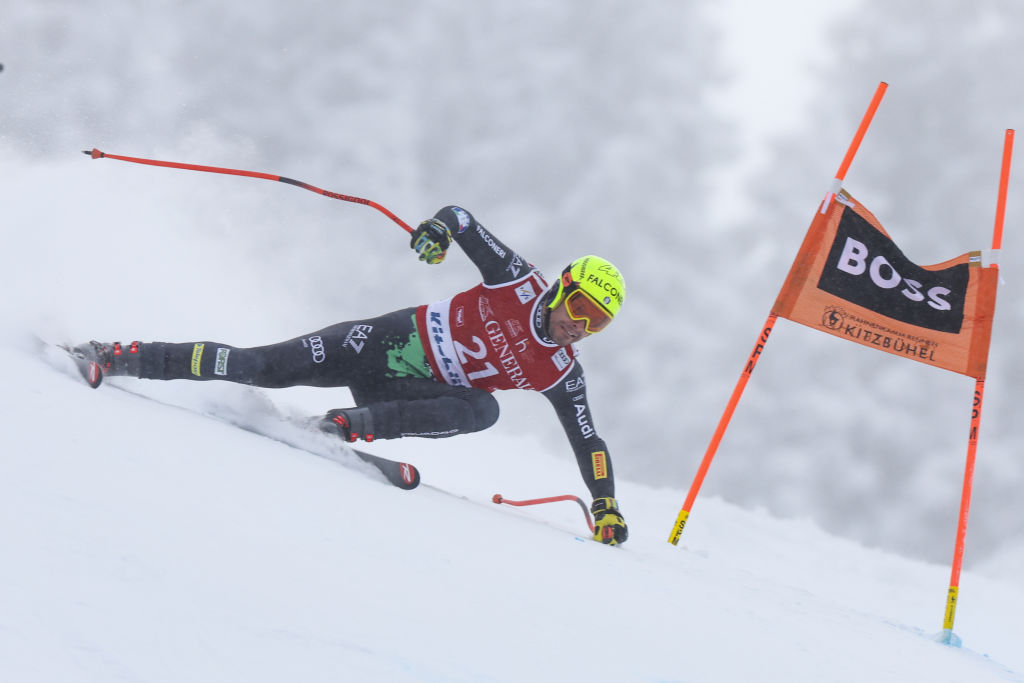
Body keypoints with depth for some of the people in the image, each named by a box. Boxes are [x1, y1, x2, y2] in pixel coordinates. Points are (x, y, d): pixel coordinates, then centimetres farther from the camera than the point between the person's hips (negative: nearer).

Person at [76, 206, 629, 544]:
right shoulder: (520, 283, -11)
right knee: (261, 367, -12)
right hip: (387, 341, -2)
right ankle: (120, 359, -1)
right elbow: (460, 218, -6)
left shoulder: (560, 374, -6)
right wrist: (438, 229, -28)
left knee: (483, 409, -27)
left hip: (409, 391, 3)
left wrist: (606, 505, -11)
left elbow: (587, 441, -1)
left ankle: (350, 426, -29)